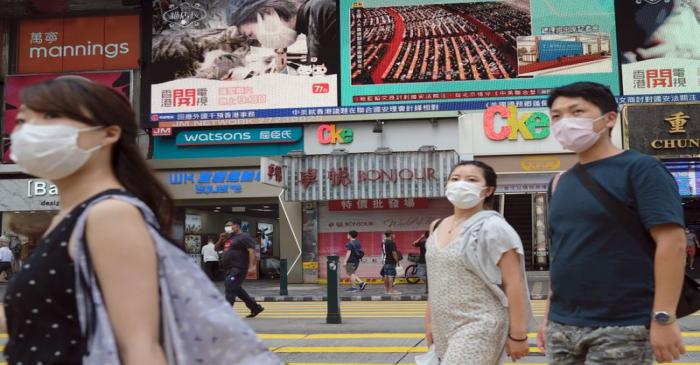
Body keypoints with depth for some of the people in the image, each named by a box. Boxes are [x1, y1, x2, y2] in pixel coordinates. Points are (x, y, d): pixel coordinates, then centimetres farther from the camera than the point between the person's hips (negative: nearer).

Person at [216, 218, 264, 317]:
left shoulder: (244, 237, -7)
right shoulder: (228, 238, 18)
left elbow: (251, 251, -17)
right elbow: (217, 249, 24)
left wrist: (251, 266, -27)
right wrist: (221, 240, 5)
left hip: (238, 269, -10)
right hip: (230, 269, 10)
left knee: (230, 288, -14)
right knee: (237, 289, 15)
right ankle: (256, 308, 24)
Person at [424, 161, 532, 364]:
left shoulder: (493, 228, -12)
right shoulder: (437, 228, 9)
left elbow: (513, 283, -14)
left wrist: (518, 334, -15)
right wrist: (430, 320, 19)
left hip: (478, 328, -7)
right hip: (444, 329, 7)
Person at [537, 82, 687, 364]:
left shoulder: (639, 168, -7)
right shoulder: (561, 182, 12)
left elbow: (672, 241, -14)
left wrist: (664, 317, -20)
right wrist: (549, 315, 14)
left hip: (621, 329, -6)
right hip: (562, 328, 6)